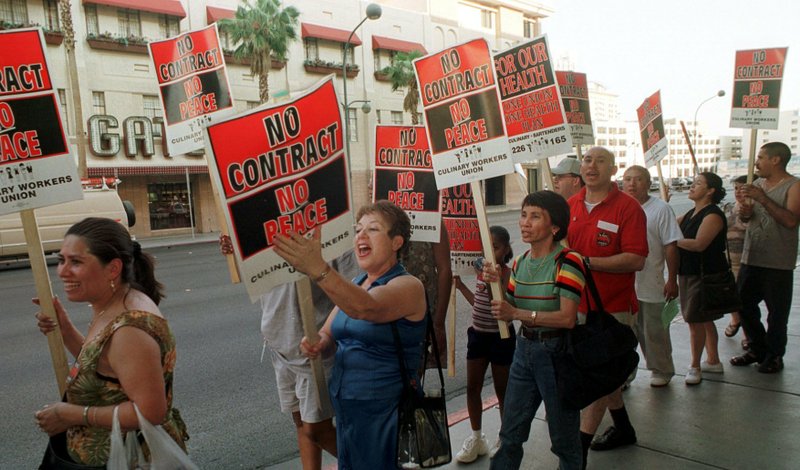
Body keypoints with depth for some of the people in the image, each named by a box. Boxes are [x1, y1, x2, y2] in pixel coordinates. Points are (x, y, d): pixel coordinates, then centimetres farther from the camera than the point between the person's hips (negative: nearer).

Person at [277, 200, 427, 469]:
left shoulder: (409, 286, -16)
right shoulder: (355, 285, 9)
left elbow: (364, 308, -36)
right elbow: (328, 336, 9)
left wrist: (318, 269, -50)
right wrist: (316, 346, -15)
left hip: (383, 414, -7)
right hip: (344, 408, 7)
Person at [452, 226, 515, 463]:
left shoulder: (507, 274, -17)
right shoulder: (482, 270, 4)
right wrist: (461, 286, 16)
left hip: (500, 337, -7)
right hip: (478, 335, 7)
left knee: (502, 390, 9)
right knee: (472, 387, 11)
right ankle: (476, 438, 27)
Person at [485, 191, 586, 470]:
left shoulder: (567, 261, -16)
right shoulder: (520, 262, 6)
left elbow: (567, 318, -24)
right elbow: (510, 311, 9)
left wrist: (517, 314, -26)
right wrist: (496, 285, -8)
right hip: (524, 348, 6)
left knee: (564, 436, 12)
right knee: (510, 433, 16)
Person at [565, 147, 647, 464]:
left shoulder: (628, 207, -12)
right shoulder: (570, 205, 5)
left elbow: (636, 260, -19)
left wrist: (587, 262, -23)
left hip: (613, 307, -6)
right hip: (578, 304, 6)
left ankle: (580, 449, 8)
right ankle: (623, 428, 41)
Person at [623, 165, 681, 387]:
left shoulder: (661, 209, -5)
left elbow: (671, 246, -5)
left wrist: (672, 280, -7)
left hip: (651, 285, -3)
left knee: (654, 332, 10)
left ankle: (661, 371, 29)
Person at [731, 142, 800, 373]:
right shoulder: (758, 183, 13)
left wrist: (763, 199, -25)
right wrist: (745, 213, -5)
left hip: (778, 263, -7)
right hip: (751, 258, 7)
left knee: (777, 312, 3)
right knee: (743, 304, 11)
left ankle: (774, 356, 17)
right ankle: (758, 349, 27)